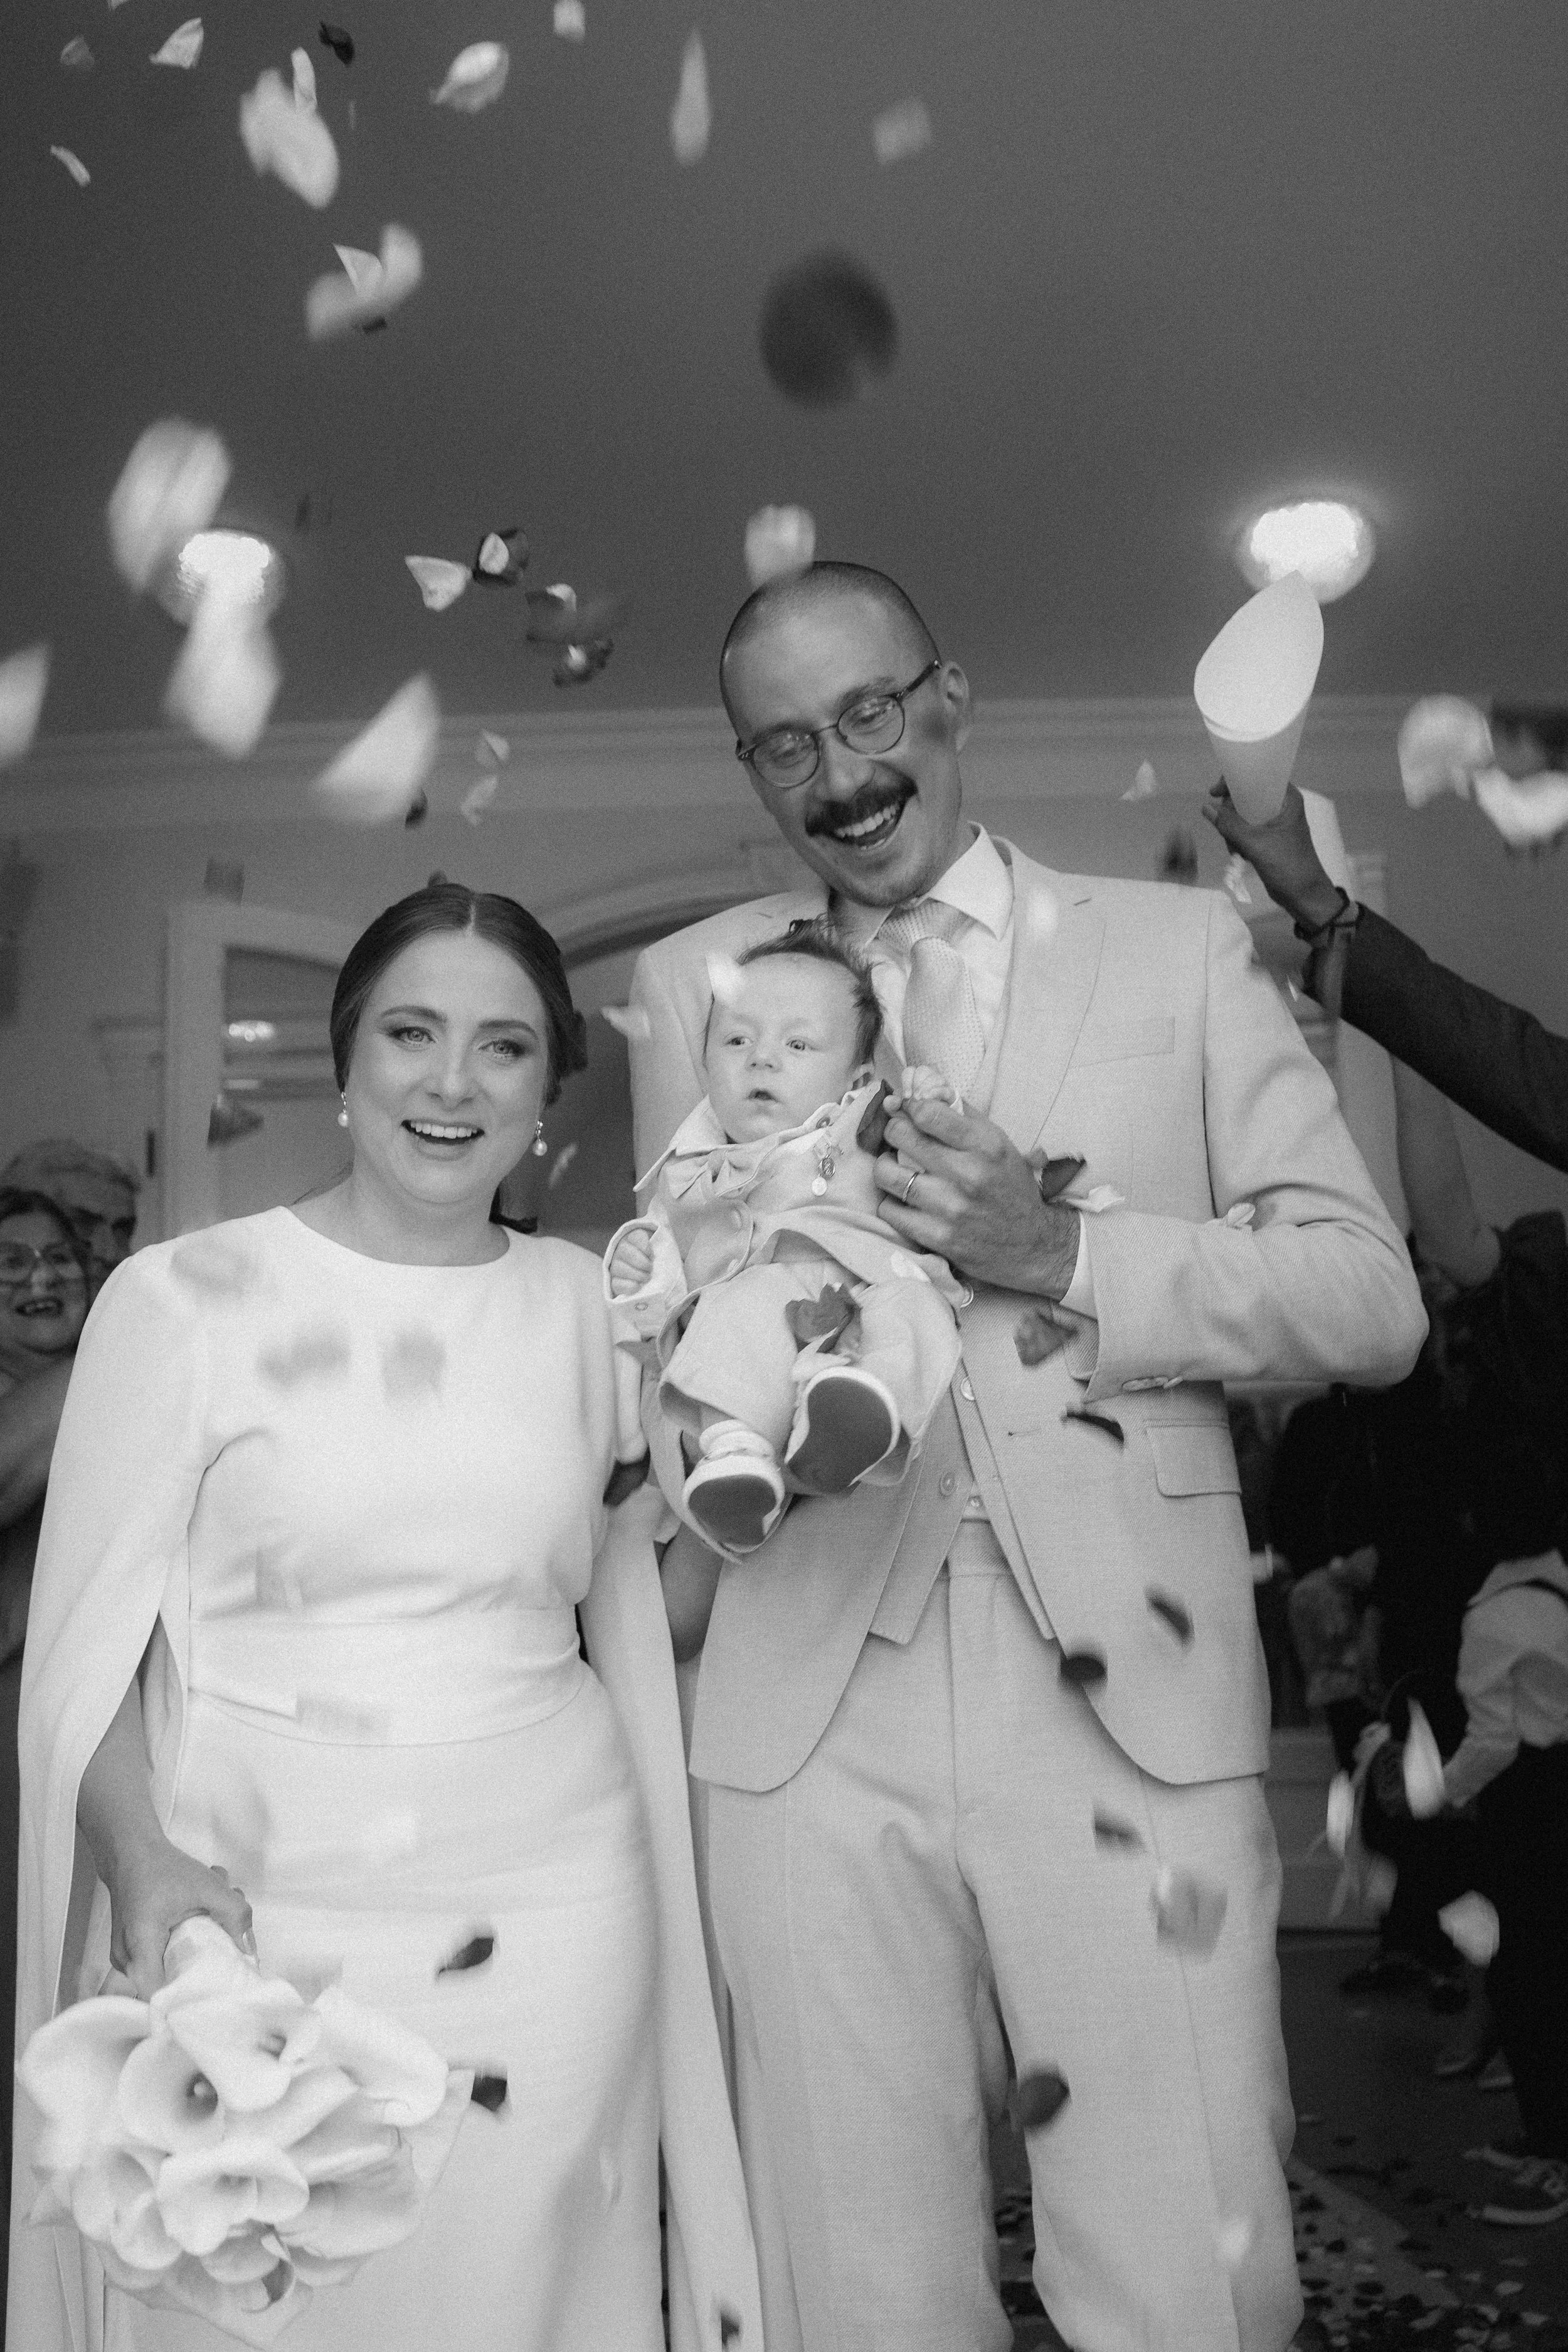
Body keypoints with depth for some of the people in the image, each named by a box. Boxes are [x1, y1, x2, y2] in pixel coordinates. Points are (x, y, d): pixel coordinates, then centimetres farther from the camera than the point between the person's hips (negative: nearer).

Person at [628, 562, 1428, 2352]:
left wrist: (1063, 1255, -10)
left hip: (1133, 1702, 0)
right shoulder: (688, 986, 12)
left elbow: (1369, 1296, 4)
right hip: (809, 1717, 1)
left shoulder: (1180, 947, 8)